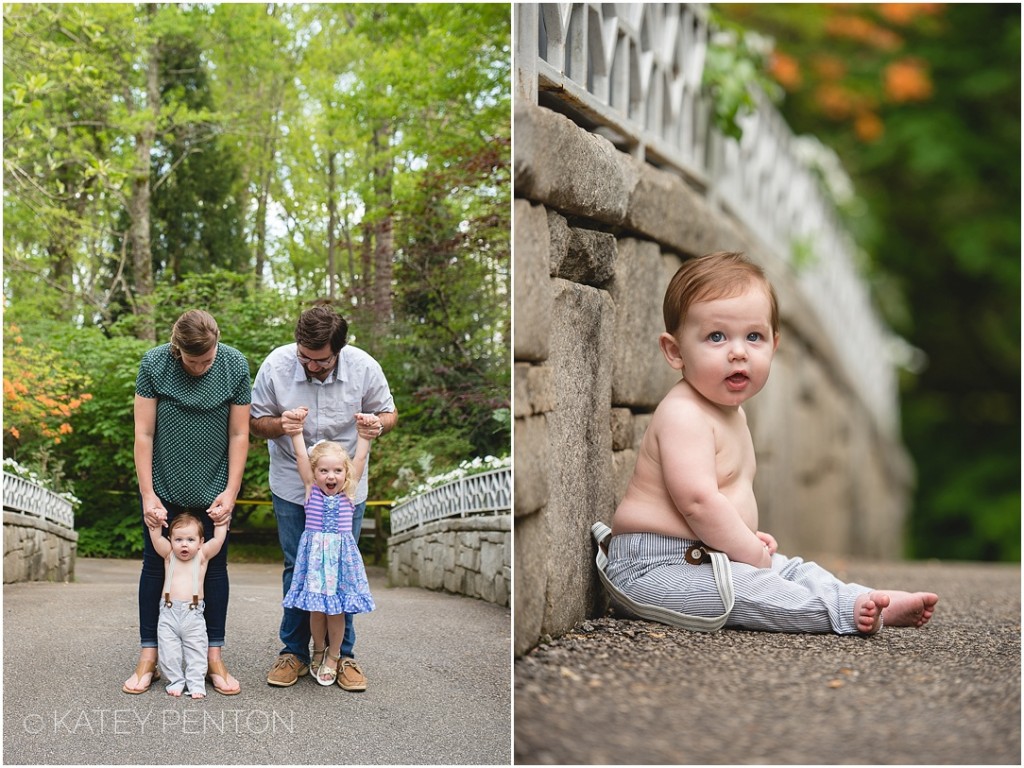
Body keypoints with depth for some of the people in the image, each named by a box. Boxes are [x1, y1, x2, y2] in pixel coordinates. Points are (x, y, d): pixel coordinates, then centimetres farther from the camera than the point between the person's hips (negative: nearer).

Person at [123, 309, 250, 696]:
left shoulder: (235, 366, -12)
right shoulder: (154, 364, -15)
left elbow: (239, 434, -6)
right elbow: (144, 434, -12)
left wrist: (230, 493, -10)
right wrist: (148, 495, -13)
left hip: (213, 487, 1)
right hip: (163, 485, 0)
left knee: (215, 565, 4)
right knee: (155, 564, 4)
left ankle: (215, 657, 11)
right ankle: (148, 657, 11)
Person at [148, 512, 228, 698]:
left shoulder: (202, 556, 5)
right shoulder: (169, 556, 7)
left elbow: (219, 539, 0)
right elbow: (156, 537, -1)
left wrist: (221, 520, 2)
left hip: (194, 615, -1)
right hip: (168, 614, 1)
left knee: (196, 652, 0)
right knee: (169, 652, 1)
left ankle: (196, 684, 6)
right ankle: (176, 681, 13)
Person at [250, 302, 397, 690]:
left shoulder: (364, 367, -15)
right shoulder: (276, 364, -15)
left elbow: (388, 412, 1)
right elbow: (255, 421, -3)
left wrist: (377, 424, -23)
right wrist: (278, 425, -26)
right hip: (292, 487, 0)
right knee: (296, 568, 6)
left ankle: (342, 654, 18)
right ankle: (294, 651, 20)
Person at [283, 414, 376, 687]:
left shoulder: (348, 492, 3)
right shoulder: (311, 489, 1)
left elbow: (360, 457, 3)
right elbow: (301, 455, -1)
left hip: (342, 555, 0)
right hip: (314, 553, 0)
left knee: (337, 609, 3)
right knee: (316, 608, 5)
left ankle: (333, 657, 18)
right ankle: (318, 652, 25)